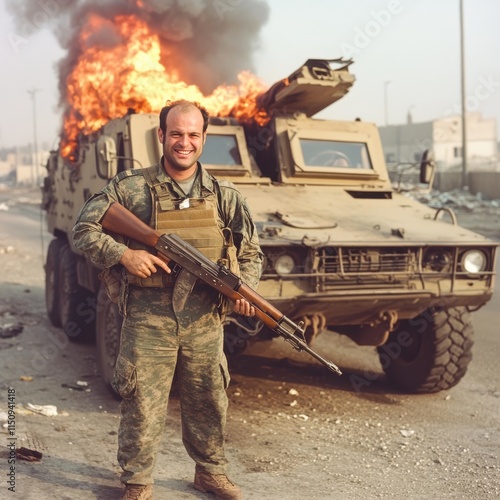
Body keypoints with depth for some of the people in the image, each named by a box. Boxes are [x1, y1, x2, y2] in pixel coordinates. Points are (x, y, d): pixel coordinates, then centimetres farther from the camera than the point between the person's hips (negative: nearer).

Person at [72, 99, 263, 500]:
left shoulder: (225, 195, 8)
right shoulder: (131, 187, 0)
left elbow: (251, 252, 13)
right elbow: (85, 229, 1)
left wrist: (245, 288, -6)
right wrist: (123, 254, -15)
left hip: (204, 319, 3)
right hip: (147, 317, -2)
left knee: (208, 401, 14)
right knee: (142, 404, 3)